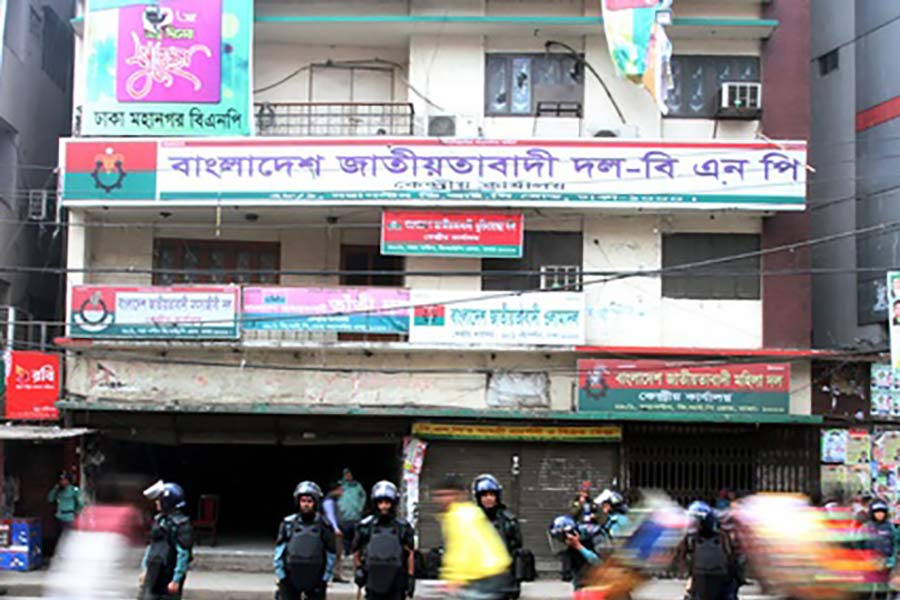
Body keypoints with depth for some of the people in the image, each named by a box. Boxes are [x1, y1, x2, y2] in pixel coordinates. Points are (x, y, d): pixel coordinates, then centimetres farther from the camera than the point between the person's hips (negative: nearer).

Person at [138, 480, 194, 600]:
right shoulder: (159, 520, 10)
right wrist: (144, 568, 17)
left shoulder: (181, 524, -16)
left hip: (169, 576, -8)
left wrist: (176, 580, -19)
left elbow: (183, 555, -18)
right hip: (153, 575, 8)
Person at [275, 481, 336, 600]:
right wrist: (280, 575, -2)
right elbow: (279, 552, 1)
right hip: (290, 579, 0)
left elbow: (331, 554, 2)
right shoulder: (288, 524, -2)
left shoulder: (323, 526, -3)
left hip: (315, 580, 0)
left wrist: (325, 578, 0)